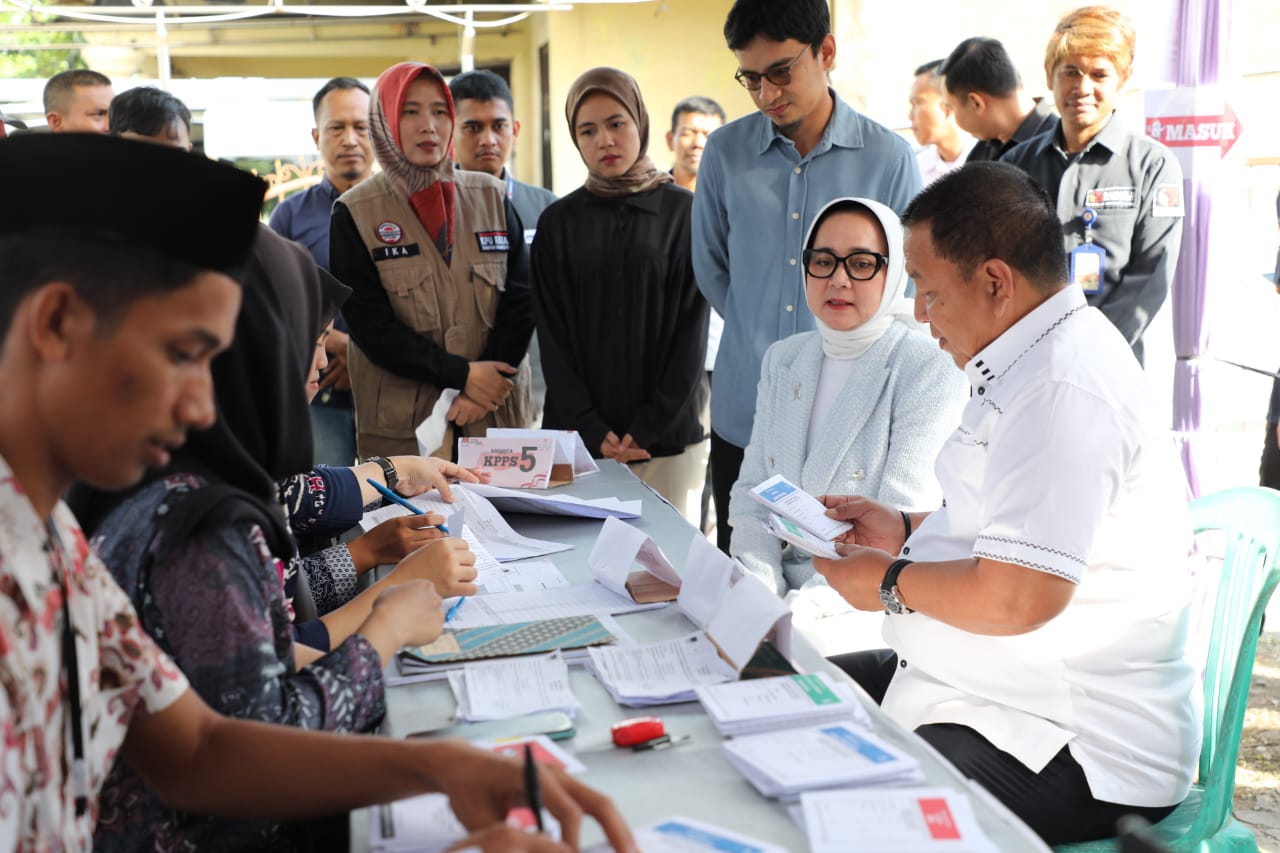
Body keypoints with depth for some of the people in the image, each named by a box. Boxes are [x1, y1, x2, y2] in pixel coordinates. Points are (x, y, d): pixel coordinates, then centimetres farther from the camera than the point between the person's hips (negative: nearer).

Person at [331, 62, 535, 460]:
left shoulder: (491, 197, 7)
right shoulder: (356, 213, -1)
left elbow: (520, 299, 2)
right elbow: (369, 322, -7)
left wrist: (486, 387, -11)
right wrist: (462, 374, -14)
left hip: (497, 418, 2)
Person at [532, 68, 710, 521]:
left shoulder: (683, 211, 2)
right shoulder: (559, 222, 6)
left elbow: (691, 328, -1)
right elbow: (554, 335, 2)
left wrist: (649, 427, -9)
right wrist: (592, 430, -9)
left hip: (669, 435, -1)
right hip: (579, 436, 1)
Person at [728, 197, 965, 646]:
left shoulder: (928, 370, -8)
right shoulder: (782, 359, 11)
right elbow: (752, 490, 10)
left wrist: (808, 604, -25)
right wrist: (760, 583, -8)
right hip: (782, 589, 5)